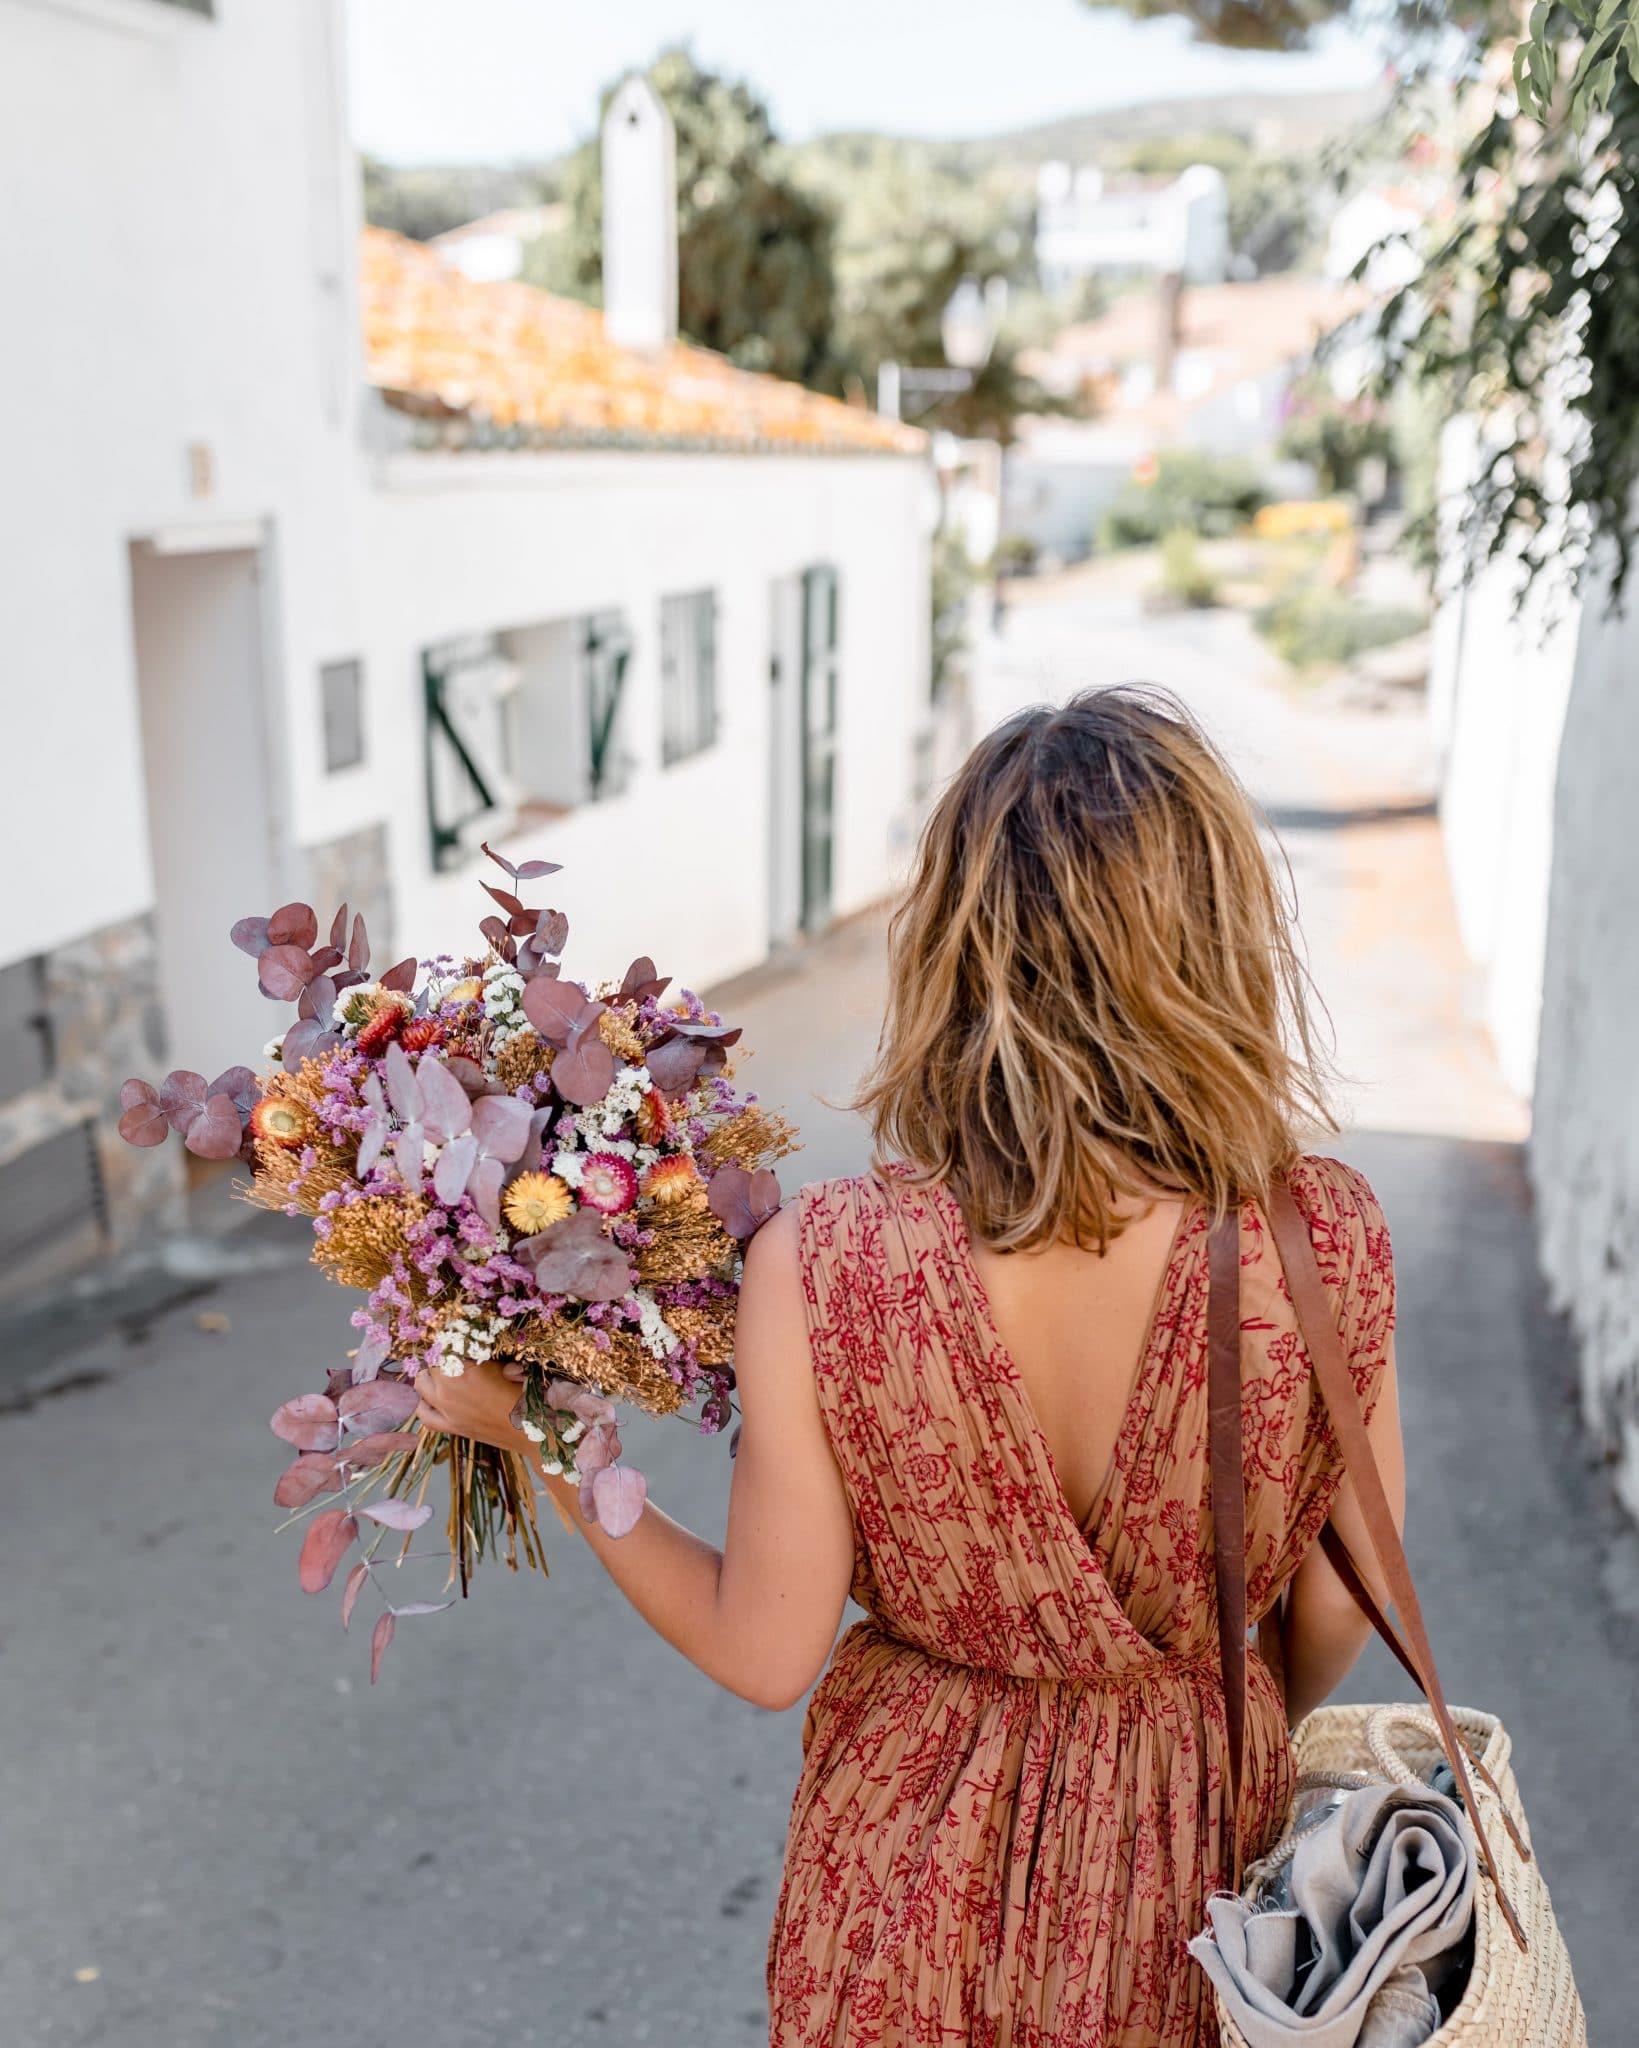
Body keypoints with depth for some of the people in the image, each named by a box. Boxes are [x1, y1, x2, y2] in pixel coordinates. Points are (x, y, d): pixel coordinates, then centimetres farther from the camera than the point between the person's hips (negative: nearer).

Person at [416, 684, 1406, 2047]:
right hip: (1195, 1849, 1)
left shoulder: (819, 1271, -26)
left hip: (921, 1842, 0)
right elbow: (1335, 1611, -8)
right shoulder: (1325, 1243, -23)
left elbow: (764, 1654, -14)